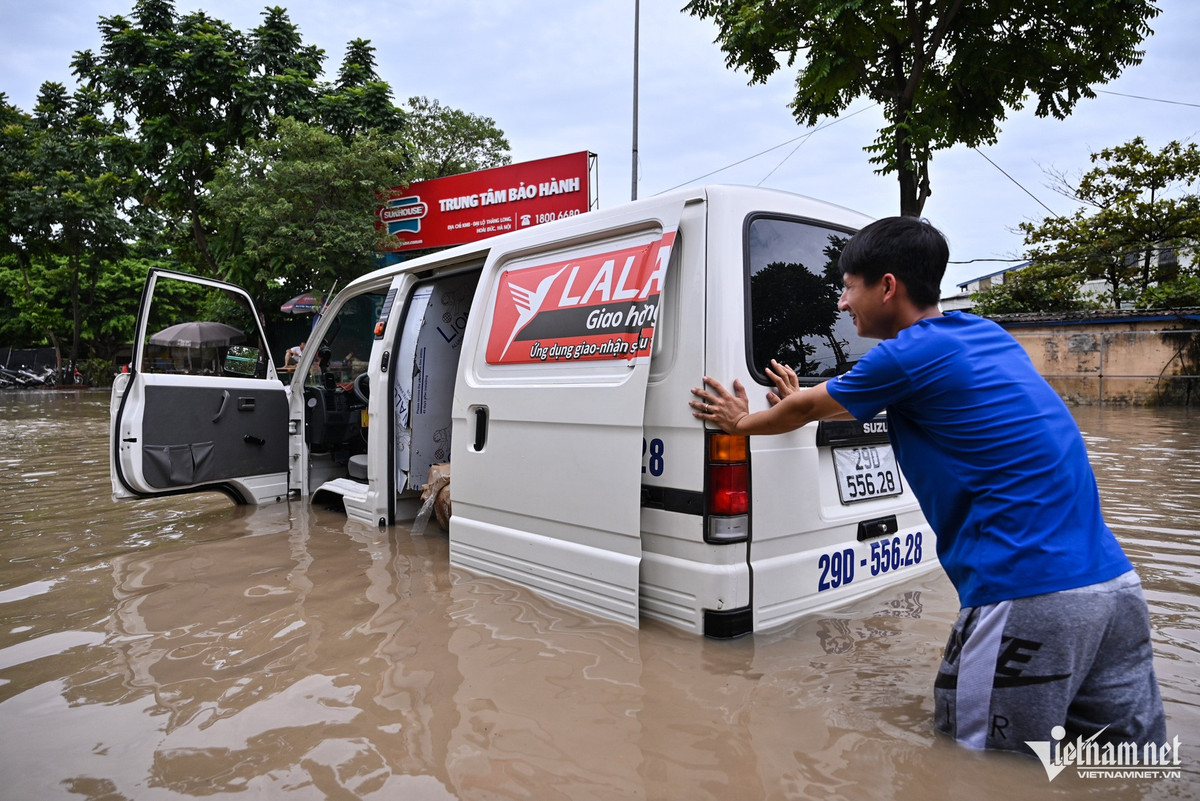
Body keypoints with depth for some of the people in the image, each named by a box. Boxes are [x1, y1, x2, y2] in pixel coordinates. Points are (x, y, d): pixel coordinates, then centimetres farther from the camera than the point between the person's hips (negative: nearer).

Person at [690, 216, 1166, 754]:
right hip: (1114, 581, 9)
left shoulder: (908, 355, -11)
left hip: (1030, 597, -9)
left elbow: (801, 409, 6)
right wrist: (808, 403, 43)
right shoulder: (985, 334, 15)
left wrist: (740, 421, 25)